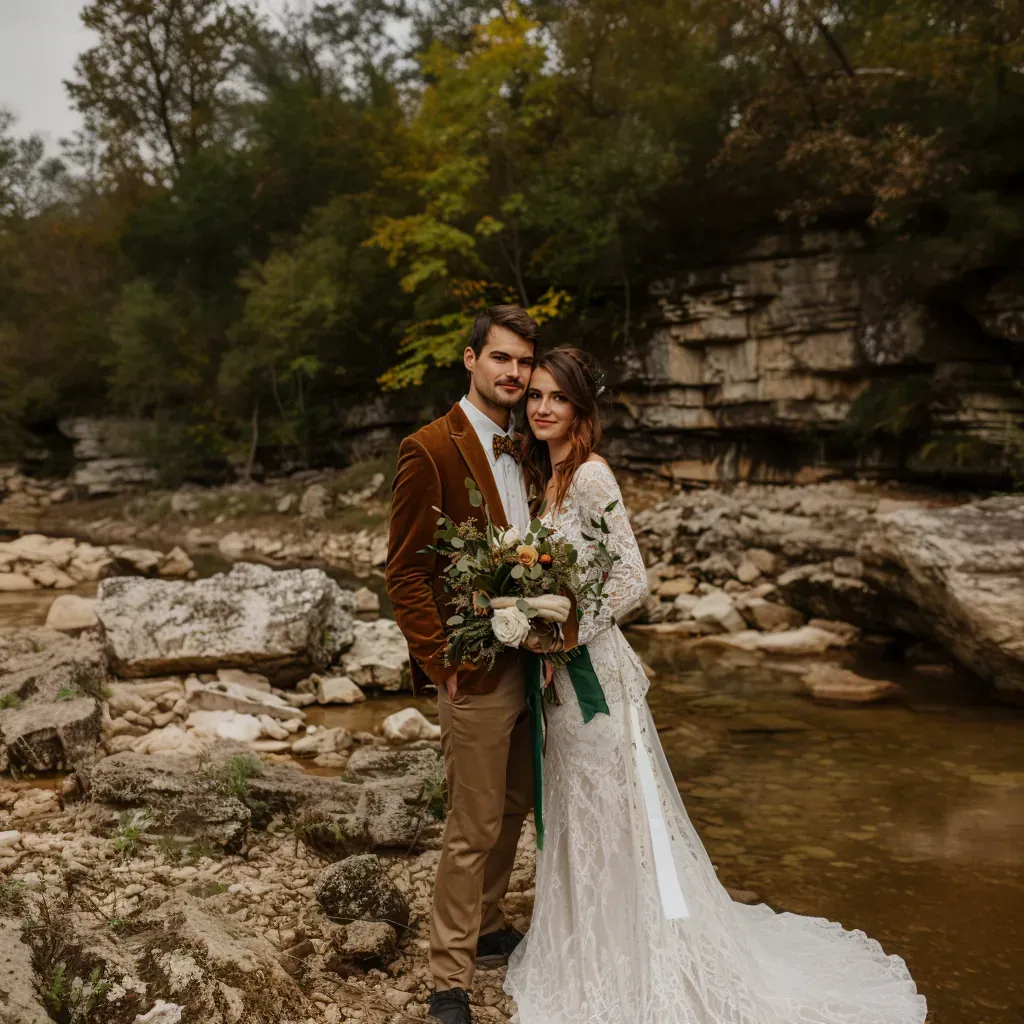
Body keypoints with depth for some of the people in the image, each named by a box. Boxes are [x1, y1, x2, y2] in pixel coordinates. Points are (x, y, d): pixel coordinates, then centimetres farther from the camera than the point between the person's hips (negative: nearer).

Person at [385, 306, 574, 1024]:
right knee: (475, 828, 2)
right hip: (475, 670, -7)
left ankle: (486, 931, 41)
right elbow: (405, 574, -13)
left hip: (526, 663, 7)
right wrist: (442, 661, -16)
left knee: (512, 809, 20)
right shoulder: (430, 450, -12)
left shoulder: (524, 450, 10)